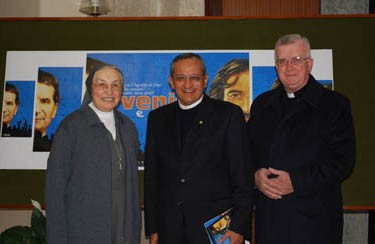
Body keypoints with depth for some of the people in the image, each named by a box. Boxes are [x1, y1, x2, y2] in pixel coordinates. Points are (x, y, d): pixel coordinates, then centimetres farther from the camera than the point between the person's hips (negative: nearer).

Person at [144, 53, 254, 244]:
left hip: (217, 229, -2)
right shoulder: (158, 118, 9)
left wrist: (239, 227, -8)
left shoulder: (229, 114, -1)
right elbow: (151, 176, 9)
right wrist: (152, 228, 7)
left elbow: (242, 176, -4)